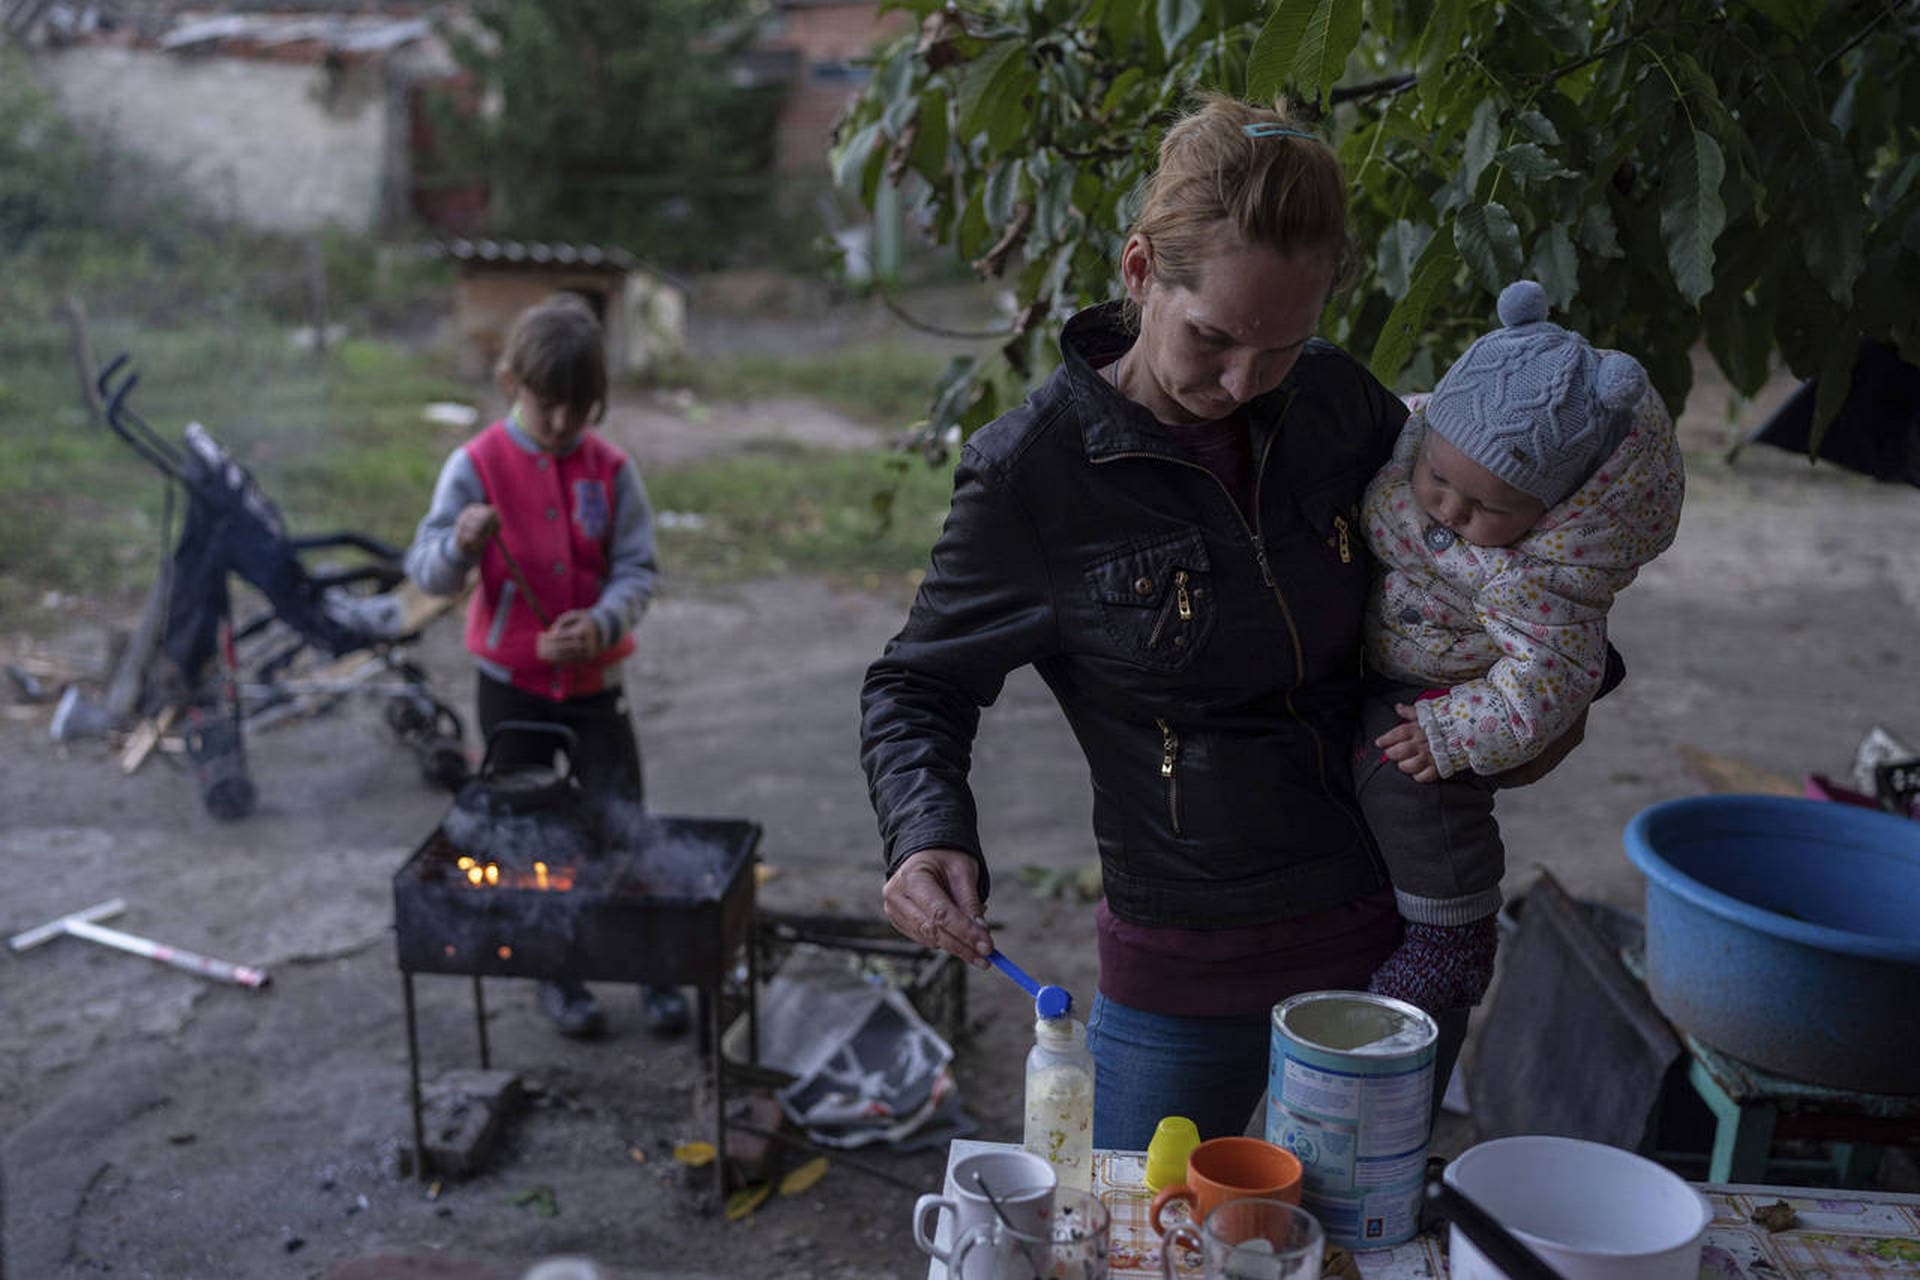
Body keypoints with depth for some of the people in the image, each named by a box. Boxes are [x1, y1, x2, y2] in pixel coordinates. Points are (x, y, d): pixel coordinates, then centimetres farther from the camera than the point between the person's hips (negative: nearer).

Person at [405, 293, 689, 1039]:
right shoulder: (477, 466, -9)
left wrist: (603, 622, -25)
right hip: (512, 683, 0)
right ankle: (557, 977, 27)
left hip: (593, 680, 1)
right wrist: (461, 544, -33)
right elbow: (426, 571, -10)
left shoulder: (610, 470, -4)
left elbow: (637, 569, -5)